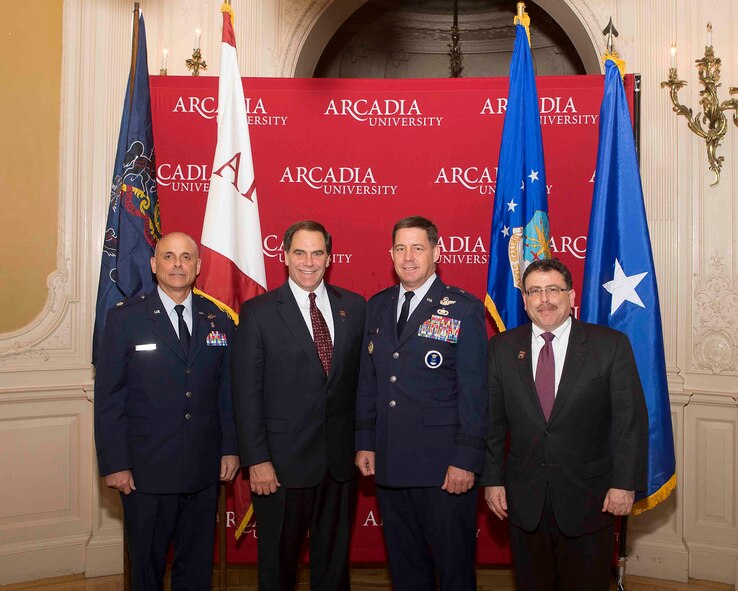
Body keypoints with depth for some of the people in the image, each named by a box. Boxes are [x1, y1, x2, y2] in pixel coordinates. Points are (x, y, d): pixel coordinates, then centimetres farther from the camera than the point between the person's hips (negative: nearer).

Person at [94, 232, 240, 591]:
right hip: (146, 468, -2)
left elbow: (227, 391, 9)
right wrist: (114, 464, -9)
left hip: (204, 467, 3)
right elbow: (108, 397, -5)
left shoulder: (219, 321, 6)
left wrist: (231, 448, 4)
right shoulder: (125, 318, -4)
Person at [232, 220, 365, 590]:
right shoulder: (258, 311, -5)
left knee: (334, 560, 17)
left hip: (341, 460, 3)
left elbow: (362, 378, 7)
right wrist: (257, 460, -12)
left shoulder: (353, 306, 4)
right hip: (282, 462, -3)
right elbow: (246, 392, -7)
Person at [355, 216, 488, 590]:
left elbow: (473, 391, -9)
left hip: (443, 466, -5)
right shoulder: (376, 306, 10)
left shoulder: (464, 309, -6)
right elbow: (368, 380, 12)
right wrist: (365, 443, 7)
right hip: (389, 463, 5)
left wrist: (466, 460, -13)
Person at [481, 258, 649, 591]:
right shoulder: (502, 347, 1)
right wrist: (491, 479, 0)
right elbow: (491, 419, 4)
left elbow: (631, 419, -6)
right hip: (523, 498, 2)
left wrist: (625, 483, -10)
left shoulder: (611, 345, -5)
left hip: (587, 499, -2)